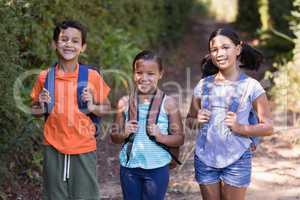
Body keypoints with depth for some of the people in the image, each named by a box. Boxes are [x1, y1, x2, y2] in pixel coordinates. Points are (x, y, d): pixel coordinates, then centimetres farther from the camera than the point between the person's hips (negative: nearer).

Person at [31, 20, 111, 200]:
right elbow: (35, 110, 12)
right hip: (53, 149, 2)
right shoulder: (45, 77, 0)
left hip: (84, 149, -1)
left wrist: (92, 106, -15)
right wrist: (42, 107, -9)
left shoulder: (92, 76, -4)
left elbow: (107, 108, 4)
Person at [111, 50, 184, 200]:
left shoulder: (168, 103, -6)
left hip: (157, 168, -2)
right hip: (129, 167, 2)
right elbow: (114, 137, 8)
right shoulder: (124, 102, 1)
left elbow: (179, 138, -3)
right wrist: (124, 134, -13)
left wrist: (160, 136, -20)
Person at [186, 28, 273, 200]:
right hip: (205, 159, 3)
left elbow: (268, 127, -5)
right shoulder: (203, 85, 5)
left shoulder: (251, 86, -6)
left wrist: (239, 128, -19)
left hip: (236, 161, -3)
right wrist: (196, 121, -8)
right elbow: (190, 120, 14)